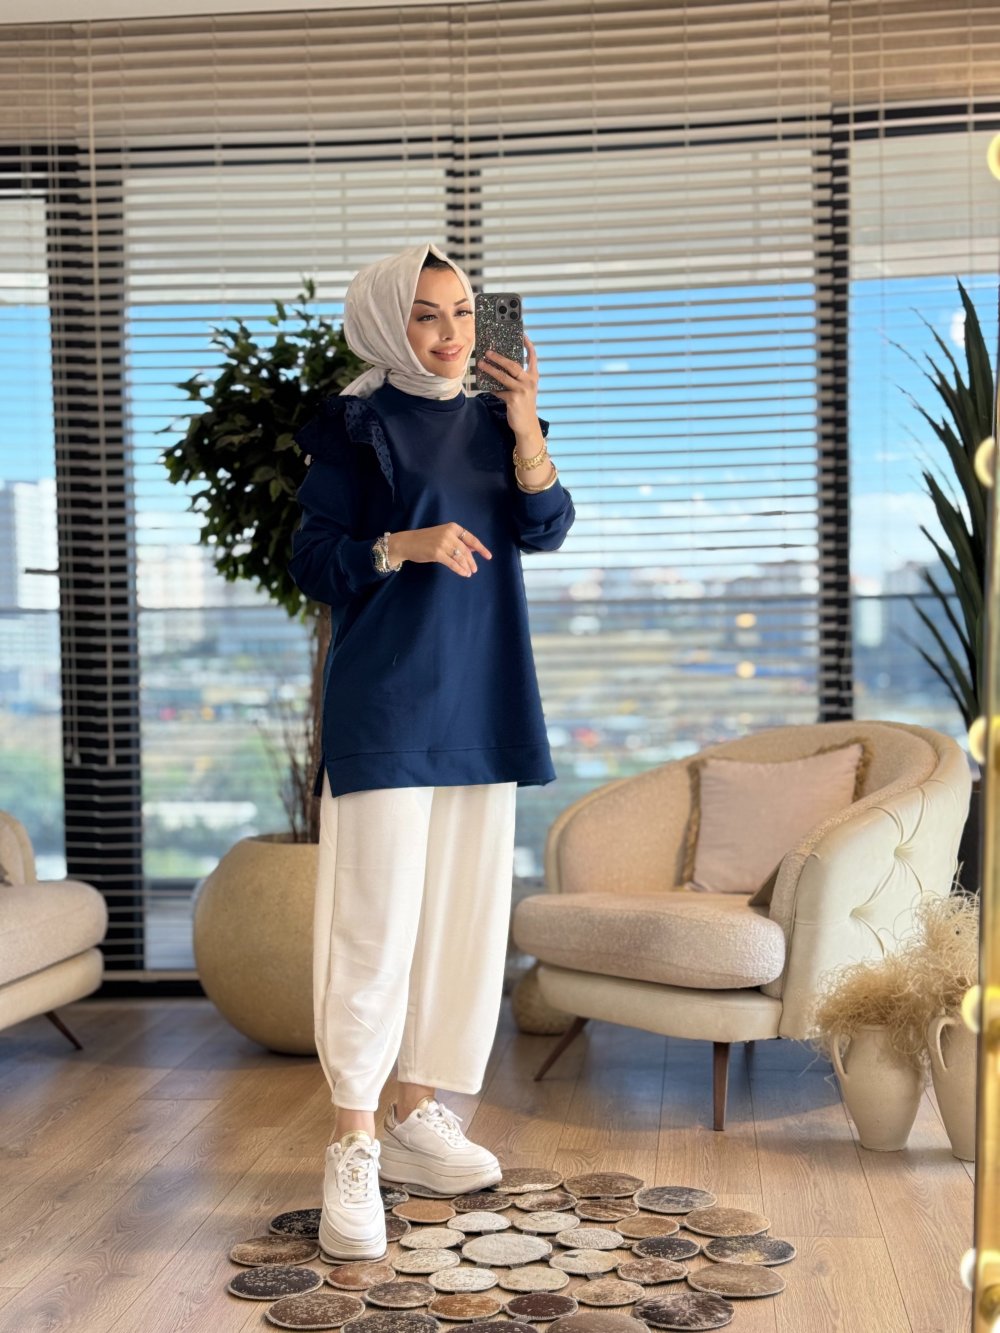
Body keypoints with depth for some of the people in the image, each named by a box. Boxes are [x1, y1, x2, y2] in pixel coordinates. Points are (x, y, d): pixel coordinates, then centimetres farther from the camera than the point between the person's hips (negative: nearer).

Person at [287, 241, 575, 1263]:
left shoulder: (494, 420, 13)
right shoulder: (355, 425, 0)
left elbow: (544, 530, 0)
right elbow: (312, 561, -4)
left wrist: (526, 427, -14)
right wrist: (405, 545, -20)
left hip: (480, 699, 6)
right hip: (385, 698, -6)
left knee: (466, 909, 8)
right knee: (377, 917, -9)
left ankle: (417, 1116, 20)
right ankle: (353, 1149, -2)